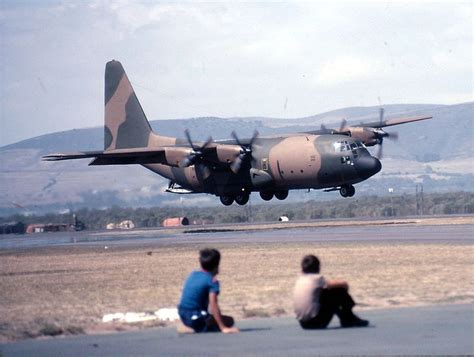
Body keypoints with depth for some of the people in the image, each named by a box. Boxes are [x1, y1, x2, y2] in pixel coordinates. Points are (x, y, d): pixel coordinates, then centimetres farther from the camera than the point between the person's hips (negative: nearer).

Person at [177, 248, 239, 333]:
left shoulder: (192, 274, 10)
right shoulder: (212, 281, -11)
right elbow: (213, 305, -22)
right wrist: (223, 328, -23)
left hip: (182, 315, 8)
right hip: (195, 318, -8)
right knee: (229, 321, 2)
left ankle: (190, 327, 7)